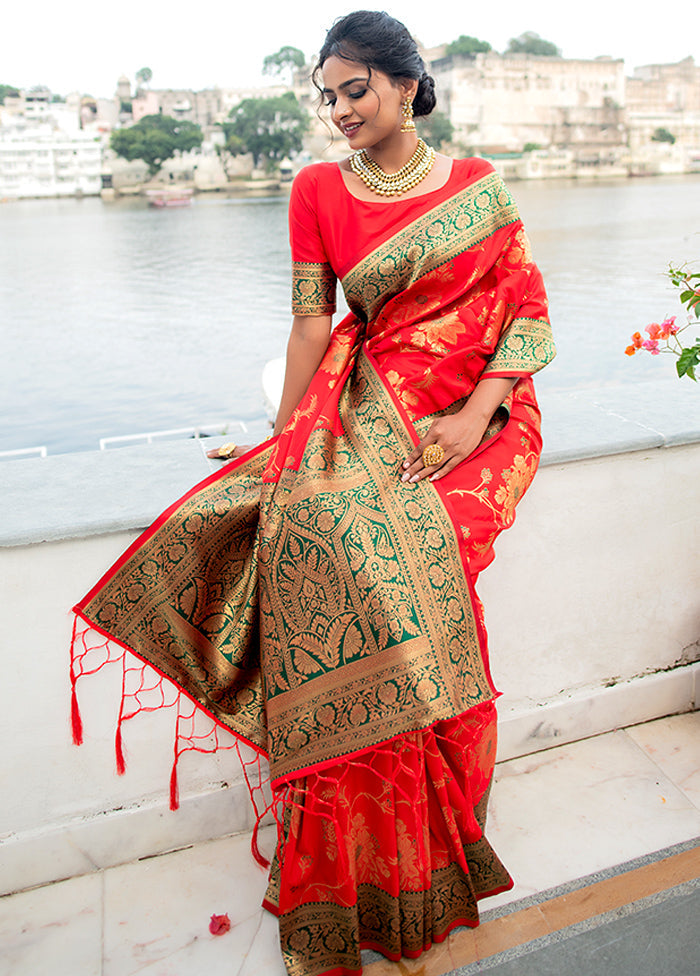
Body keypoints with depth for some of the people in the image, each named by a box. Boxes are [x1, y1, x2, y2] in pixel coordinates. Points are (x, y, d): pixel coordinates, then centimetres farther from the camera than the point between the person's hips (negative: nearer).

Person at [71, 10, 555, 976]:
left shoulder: (479, 187, 7)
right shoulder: (318, 190, 9)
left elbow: (529, 310, 2)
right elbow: (311, 322, 3)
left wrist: (472, 417, -11)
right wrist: (285, 443, -2)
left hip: (481, 417, -1)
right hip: (372, 408, 2)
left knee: (375, 539, -26)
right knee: (316, 519, -25)